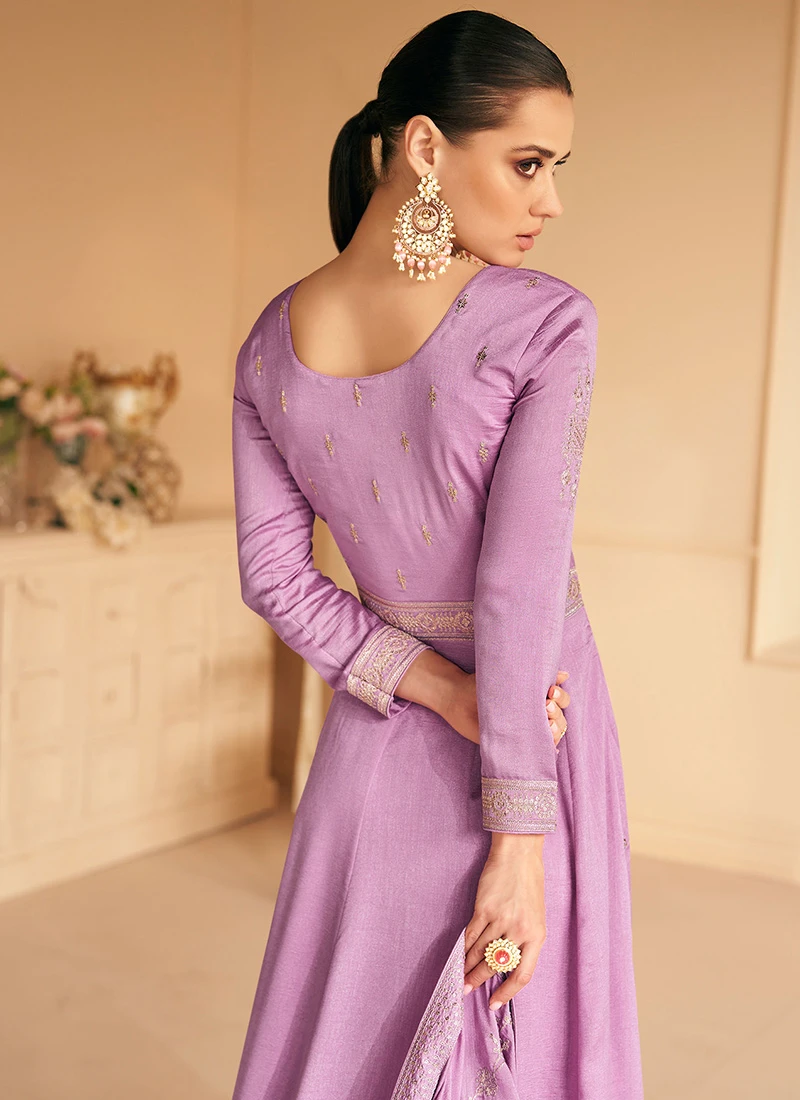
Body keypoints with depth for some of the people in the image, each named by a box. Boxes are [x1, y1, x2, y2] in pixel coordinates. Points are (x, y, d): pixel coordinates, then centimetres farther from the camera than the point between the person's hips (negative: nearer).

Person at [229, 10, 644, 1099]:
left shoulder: (270, 344, -3)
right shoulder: (546, 324, -19)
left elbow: (274, 574, -4)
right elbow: (521, 582, -22)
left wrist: (445, 692, -9)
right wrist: (520, 840, -19)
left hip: (375, 734, 4)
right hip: (539, 736, -4)